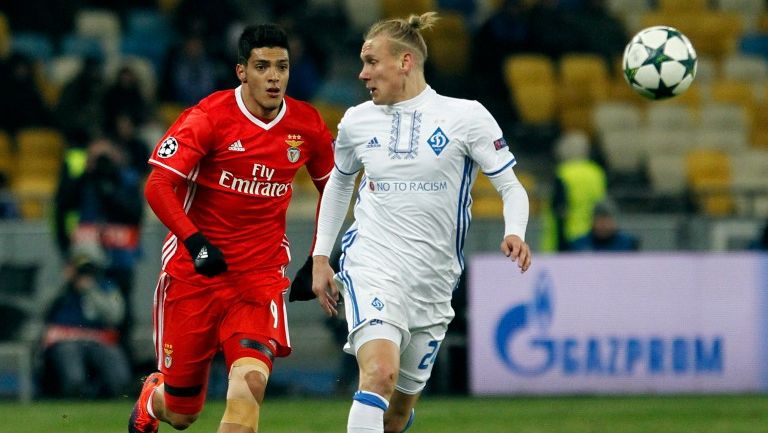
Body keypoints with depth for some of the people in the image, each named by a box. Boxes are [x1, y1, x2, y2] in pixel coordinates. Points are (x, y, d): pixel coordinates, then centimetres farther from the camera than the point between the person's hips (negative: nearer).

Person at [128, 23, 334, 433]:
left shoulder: (307, 126, 1)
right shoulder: (209, 117, -11)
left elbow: (332, 189, 19)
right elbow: (158, 186, -15)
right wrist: (195, 242, -27)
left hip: (261, 277, 2)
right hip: (194, 274, -2)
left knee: (251, 381, -24)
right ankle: (151, 398, 45)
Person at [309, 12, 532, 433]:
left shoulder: (465, 116, -4)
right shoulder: (357, 121, 5)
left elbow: (512, 187, -1)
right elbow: (339, 182, 23)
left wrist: (514, 234, -21)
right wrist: (320, 256, 20)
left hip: (433, 283, 1)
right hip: (371, 267, -1)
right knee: (380, 373, -27)